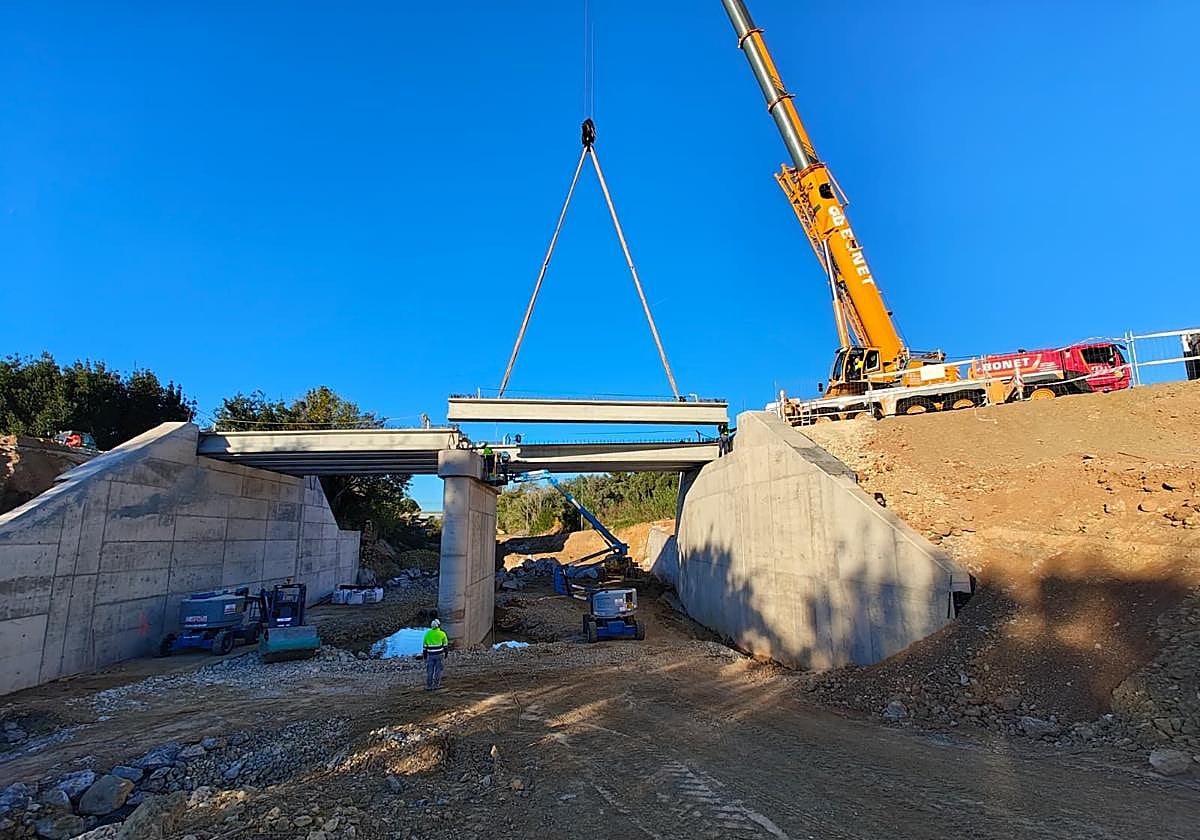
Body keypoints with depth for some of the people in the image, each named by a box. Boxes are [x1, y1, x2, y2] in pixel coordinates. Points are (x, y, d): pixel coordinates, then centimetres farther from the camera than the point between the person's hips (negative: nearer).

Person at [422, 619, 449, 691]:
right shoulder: (442, 634, -3)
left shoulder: (427, 633, 2)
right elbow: (445, 645, 2)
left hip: (430, 655, 1)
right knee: (438, 670, 7)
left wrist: (424, 654, 14)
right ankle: (436, 685, 9)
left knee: (430, 671, 9)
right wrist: (445, 653, 13)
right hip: (439, 655, -1)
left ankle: (428, 686, 12)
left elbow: (425, 645, 5)